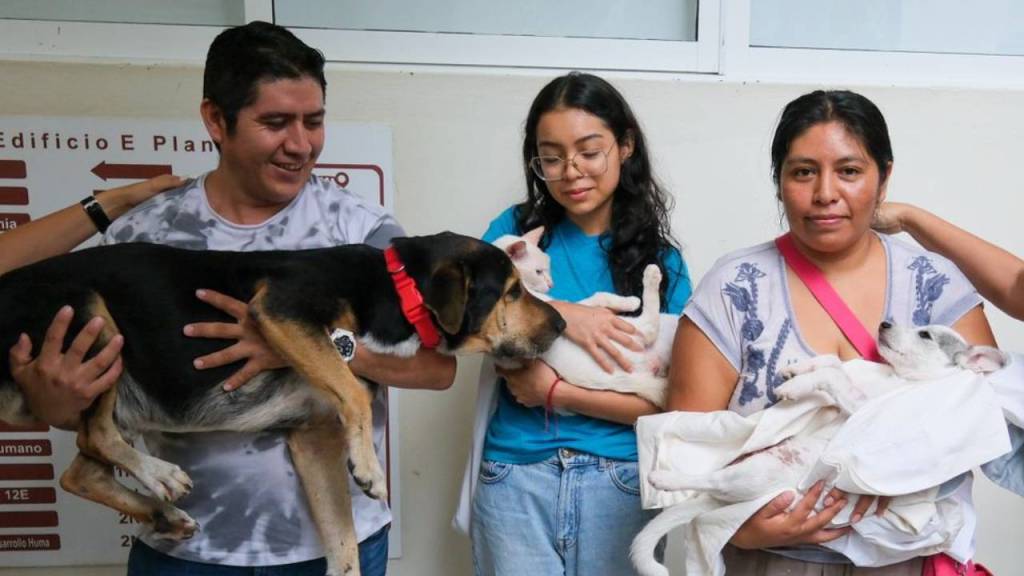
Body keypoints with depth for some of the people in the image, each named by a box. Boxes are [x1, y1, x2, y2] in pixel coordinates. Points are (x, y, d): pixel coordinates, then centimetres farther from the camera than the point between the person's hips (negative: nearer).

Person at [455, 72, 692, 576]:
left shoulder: (661, 260, -1)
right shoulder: (517, 229, 2)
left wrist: (555, 391, -13)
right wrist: (558, 314, -20)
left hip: (621, 482, 0)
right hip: (514, 476, 1)